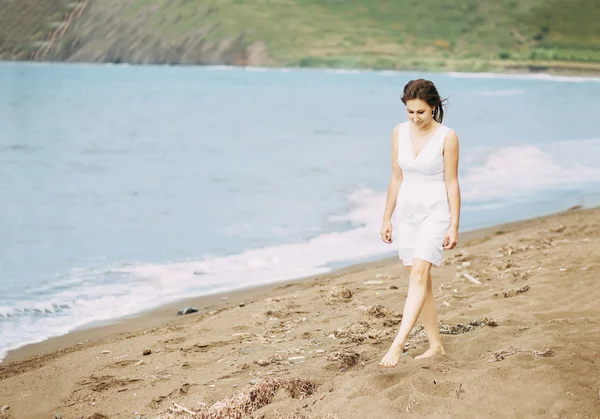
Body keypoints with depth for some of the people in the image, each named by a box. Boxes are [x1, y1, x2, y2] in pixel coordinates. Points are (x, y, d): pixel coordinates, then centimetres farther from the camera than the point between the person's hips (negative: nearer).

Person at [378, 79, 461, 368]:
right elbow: (396, 178, 10)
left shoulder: (447, 137, -10)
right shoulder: (399, 133, 3)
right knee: (421, 280, 9)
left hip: (435, 212, -5)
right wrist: (387, 218, 10)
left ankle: (398, 344, -26)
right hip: (407, 212, 5)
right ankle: (435, 344, 18)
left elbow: (452, 183, -8)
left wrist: (454, 227, -9)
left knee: (418, 275, -19)